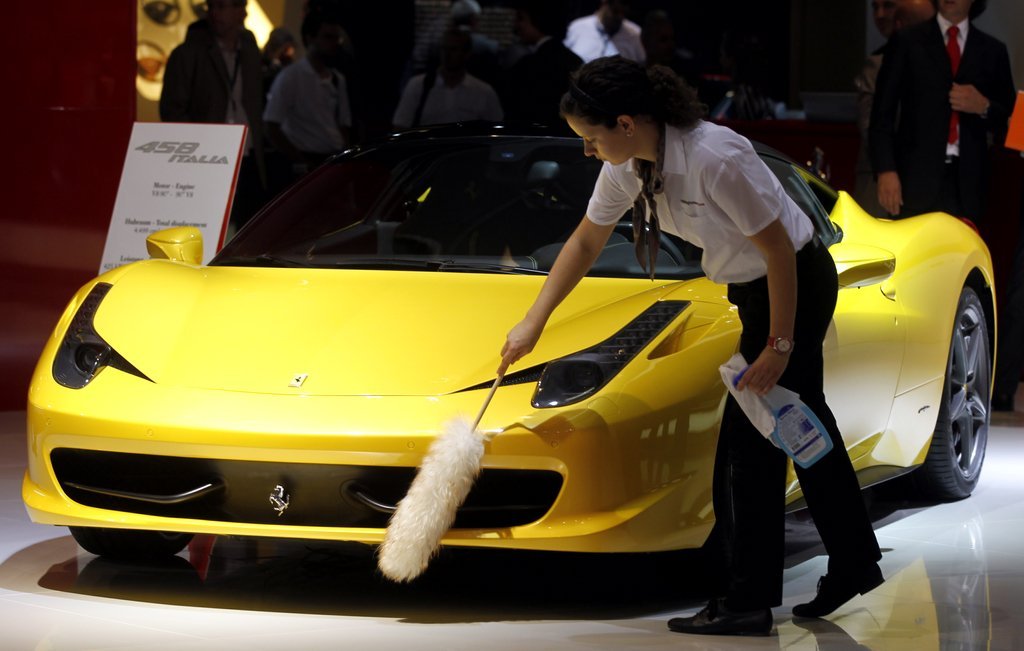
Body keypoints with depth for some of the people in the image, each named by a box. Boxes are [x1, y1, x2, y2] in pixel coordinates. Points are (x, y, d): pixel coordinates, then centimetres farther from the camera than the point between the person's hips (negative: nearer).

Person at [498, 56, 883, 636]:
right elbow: (585, 243, 6)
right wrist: (533, 323, 6)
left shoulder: (715, 160, -33)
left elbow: (778, 249, -25)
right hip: (754, 287, 9)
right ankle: (855, 562, 32)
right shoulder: (628, 165, -7)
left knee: (748, 441, -8)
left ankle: (748, 600, -2)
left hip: (797, 284, -9)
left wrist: (779, 345, -20)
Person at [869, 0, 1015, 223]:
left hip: (966, 182, 2)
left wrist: (984, 108, -6)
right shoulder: (906, 42, 9)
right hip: (917, 177, -2)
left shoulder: (992, 51, 14)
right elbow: (883, 112, 4)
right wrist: (886, 170, -6)